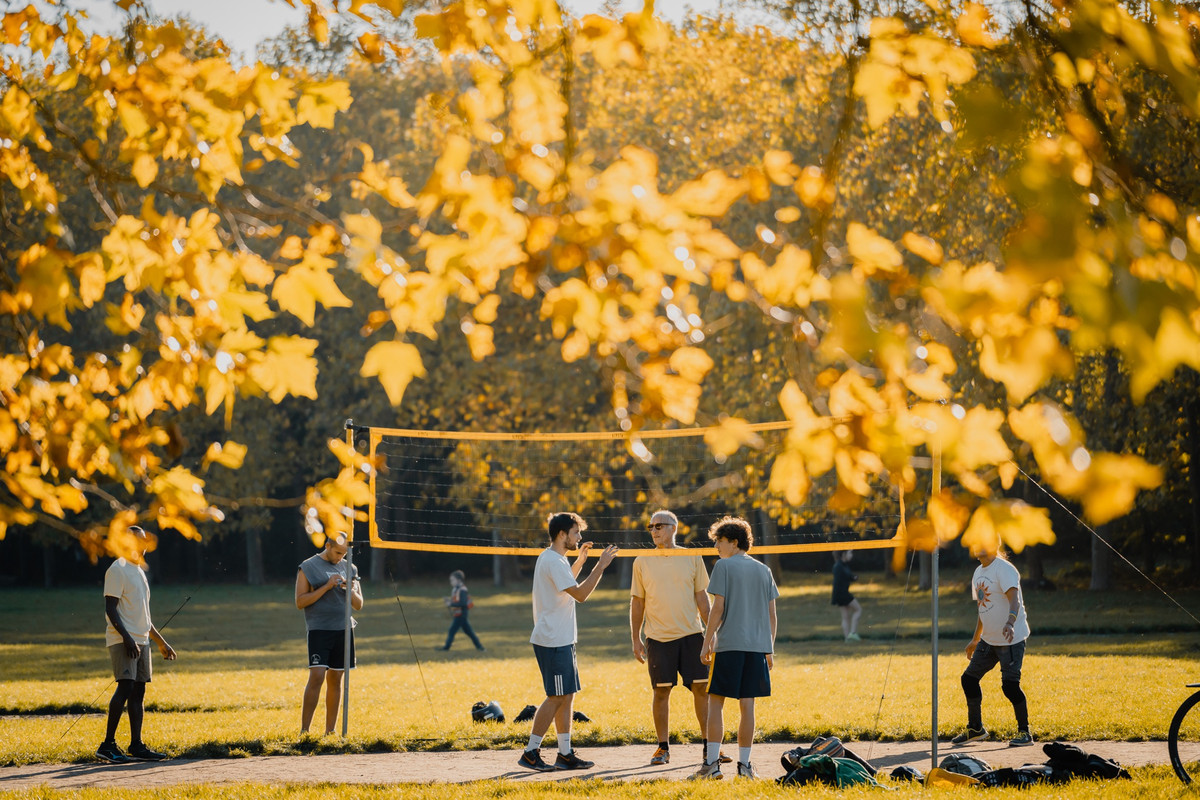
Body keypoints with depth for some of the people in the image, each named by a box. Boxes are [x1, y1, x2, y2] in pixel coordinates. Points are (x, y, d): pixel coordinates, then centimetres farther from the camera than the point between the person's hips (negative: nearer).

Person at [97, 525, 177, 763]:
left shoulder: (139, 572, 20)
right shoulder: (118, 570, -8)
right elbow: (111, 608, -15)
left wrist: (161, 642, 24)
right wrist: (127, 637, -24)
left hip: (141, 641, 9)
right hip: (123, 642, -9)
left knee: (139, 690, 5)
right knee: (125, 687, -16)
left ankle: (136, 746, 6)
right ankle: (108, 744, -15)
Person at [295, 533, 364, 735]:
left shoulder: (349, 569, 14)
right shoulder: (308, 567, 0)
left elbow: (359, 605, 15)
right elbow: (300, 601, -7)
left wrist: (350, 590, -6)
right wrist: (326, 586, -15)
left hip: (344, 629, 5)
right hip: (319, 630, -5)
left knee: (335, 679, 6)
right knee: (316, 676, -14)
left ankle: (330, 730, 11)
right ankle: (304, 730, -12)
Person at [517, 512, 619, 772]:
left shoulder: (551, 558, 16)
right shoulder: (553, 560, -16)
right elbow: (580, 594, -21)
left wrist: (580, 560, 27)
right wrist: (601, 566, -17)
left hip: (561, 640, 11)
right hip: (553, 641, -11)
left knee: (567, 695, 11)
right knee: (557, 697, -8)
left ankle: (565, 754, 13)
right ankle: (530, 753, -5)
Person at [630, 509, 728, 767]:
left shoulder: (692, 558, 5)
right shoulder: (642, 562, 4)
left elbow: (702, 598, 9)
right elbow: (637, 603, 8)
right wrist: (635, 640, 4)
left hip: (691, 634, 1)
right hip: (658, 638, 0)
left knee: (702, 688, 0)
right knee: (661, 691, 1)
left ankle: (709, 745, 8)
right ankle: (663, 748, 10)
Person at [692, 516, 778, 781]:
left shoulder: (724, 566, -4)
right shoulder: (763, 570, 12)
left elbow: (718, 608, -9)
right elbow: (771, 614, 12)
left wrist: (706, 643, -5)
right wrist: (770, 649, 17)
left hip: (728, 645, -5)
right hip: (757, 646, 5)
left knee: (716, 701, 1)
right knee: (747, 704, 5)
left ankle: (712, 762, -5)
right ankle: (744, 764, 4)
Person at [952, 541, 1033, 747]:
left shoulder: (1004, 569, -15)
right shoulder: (978, 573, 12)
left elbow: (1014, 599, -30)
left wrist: (1010, 623, -49)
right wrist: (975, 639, 27)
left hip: (1012, 639, -9)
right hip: (989, 639, 9)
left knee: (1010, 684, -13)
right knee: (969, 678, 9)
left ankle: (1024, 732, 2)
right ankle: (975, 728, 23)